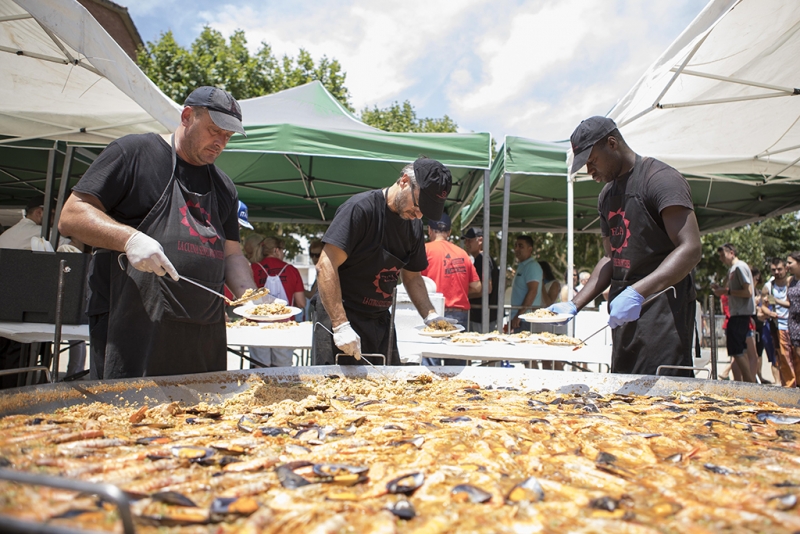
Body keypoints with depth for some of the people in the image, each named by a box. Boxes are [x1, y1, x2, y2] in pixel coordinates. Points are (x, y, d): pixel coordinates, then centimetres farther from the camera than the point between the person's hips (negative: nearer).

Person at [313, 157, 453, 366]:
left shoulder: (414, 225, 6)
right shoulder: (361, 208, -16)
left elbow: (412, 277, 17)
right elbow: (326, 267, -21)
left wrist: (430, 315, 1)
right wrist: (341, 326, -27)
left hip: (381, 322, 7)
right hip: (341, 317, -7)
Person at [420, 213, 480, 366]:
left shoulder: (425, 249, -1)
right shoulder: (462, 253, 12)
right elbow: (476, 288, 9)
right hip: (461, 312, 5)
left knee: (430, 364, -3)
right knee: (456, 365, 11)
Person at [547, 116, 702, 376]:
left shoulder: (660, 178, -11)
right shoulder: (607, 194, 16)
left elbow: (691, 249, -21)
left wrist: (636, 292, -32)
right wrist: (575, 304, 9)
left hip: (663, 306, -8)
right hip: (623, 309, 8)